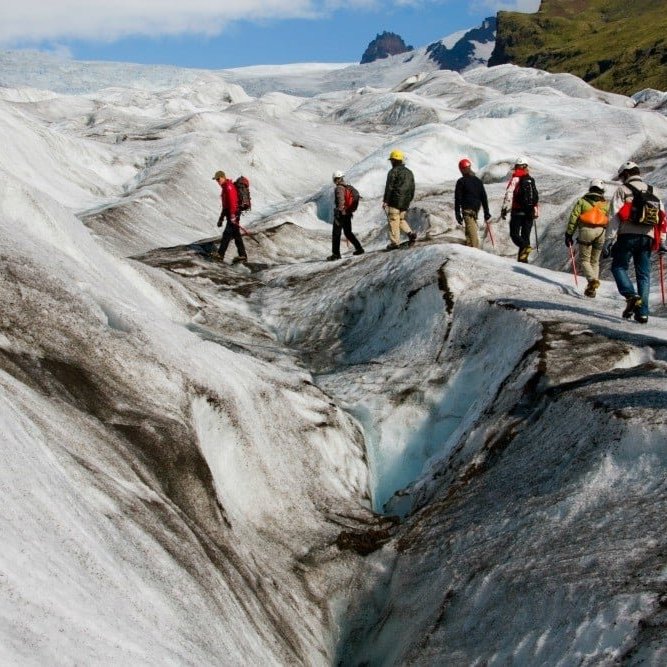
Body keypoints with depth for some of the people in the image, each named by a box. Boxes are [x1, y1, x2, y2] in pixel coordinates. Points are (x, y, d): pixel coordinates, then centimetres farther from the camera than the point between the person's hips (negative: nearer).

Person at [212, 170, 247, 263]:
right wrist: (221, 217, 26)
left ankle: (220, 254, -6)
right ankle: (242, 255, 11)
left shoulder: (229, 187, -12)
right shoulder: (225, 187, 20)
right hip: (230, 214, 10)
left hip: (234, 213, -10)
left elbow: (233, 202, -22)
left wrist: (232, 215, -29)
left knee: (227, 234, -8)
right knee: (236, 235, 9)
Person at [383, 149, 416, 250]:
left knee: (393, 221, -3)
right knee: (401, 219, 20)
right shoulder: (409, 172, 16)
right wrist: (409, 200, 25)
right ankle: (410, 233, 1)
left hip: (395, 201, -7)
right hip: (405, 202, 7)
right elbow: (412, 189, 19)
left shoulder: (393, 171, -8)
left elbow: (389, 187, -12)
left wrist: (385, 201, -9)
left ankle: (395, 242, -5)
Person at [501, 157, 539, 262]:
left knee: (514, 234, -1)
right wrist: (536, 211, 25)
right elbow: (536, 196, 16)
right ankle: (522, 257, 6)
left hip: (518, 211, -5)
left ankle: (525, 246, -26)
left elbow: (509, 195, -13)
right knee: (525, 234, 9)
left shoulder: (515, 179, -5)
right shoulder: (531, 180, 11)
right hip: (530, 212, 5)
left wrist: (504, 209, -11)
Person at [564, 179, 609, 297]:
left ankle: (592, 280, -23)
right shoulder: (606, 204, 14)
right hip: (600, 232, 2)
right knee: (595, 260, 12)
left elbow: (573, 218, 2)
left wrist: (569, 234, 5)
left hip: (585, 231, -2)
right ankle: (592, 287, 5)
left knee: (585, 259, 2)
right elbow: (610, 221, 8)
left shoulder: (582, 201, 10)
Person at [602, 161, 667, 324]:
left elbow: (614, 217, -5)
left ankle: (631, 296, -17)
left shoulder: (622, 190, 3)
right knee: (644, 274, 7)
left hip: (628, 235, -4)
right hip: (647, 237, 4)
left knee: (618, 267, 7)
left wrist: (609, 241, -6)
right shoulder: (652, 191, 18)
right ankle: (642, 312, 3)